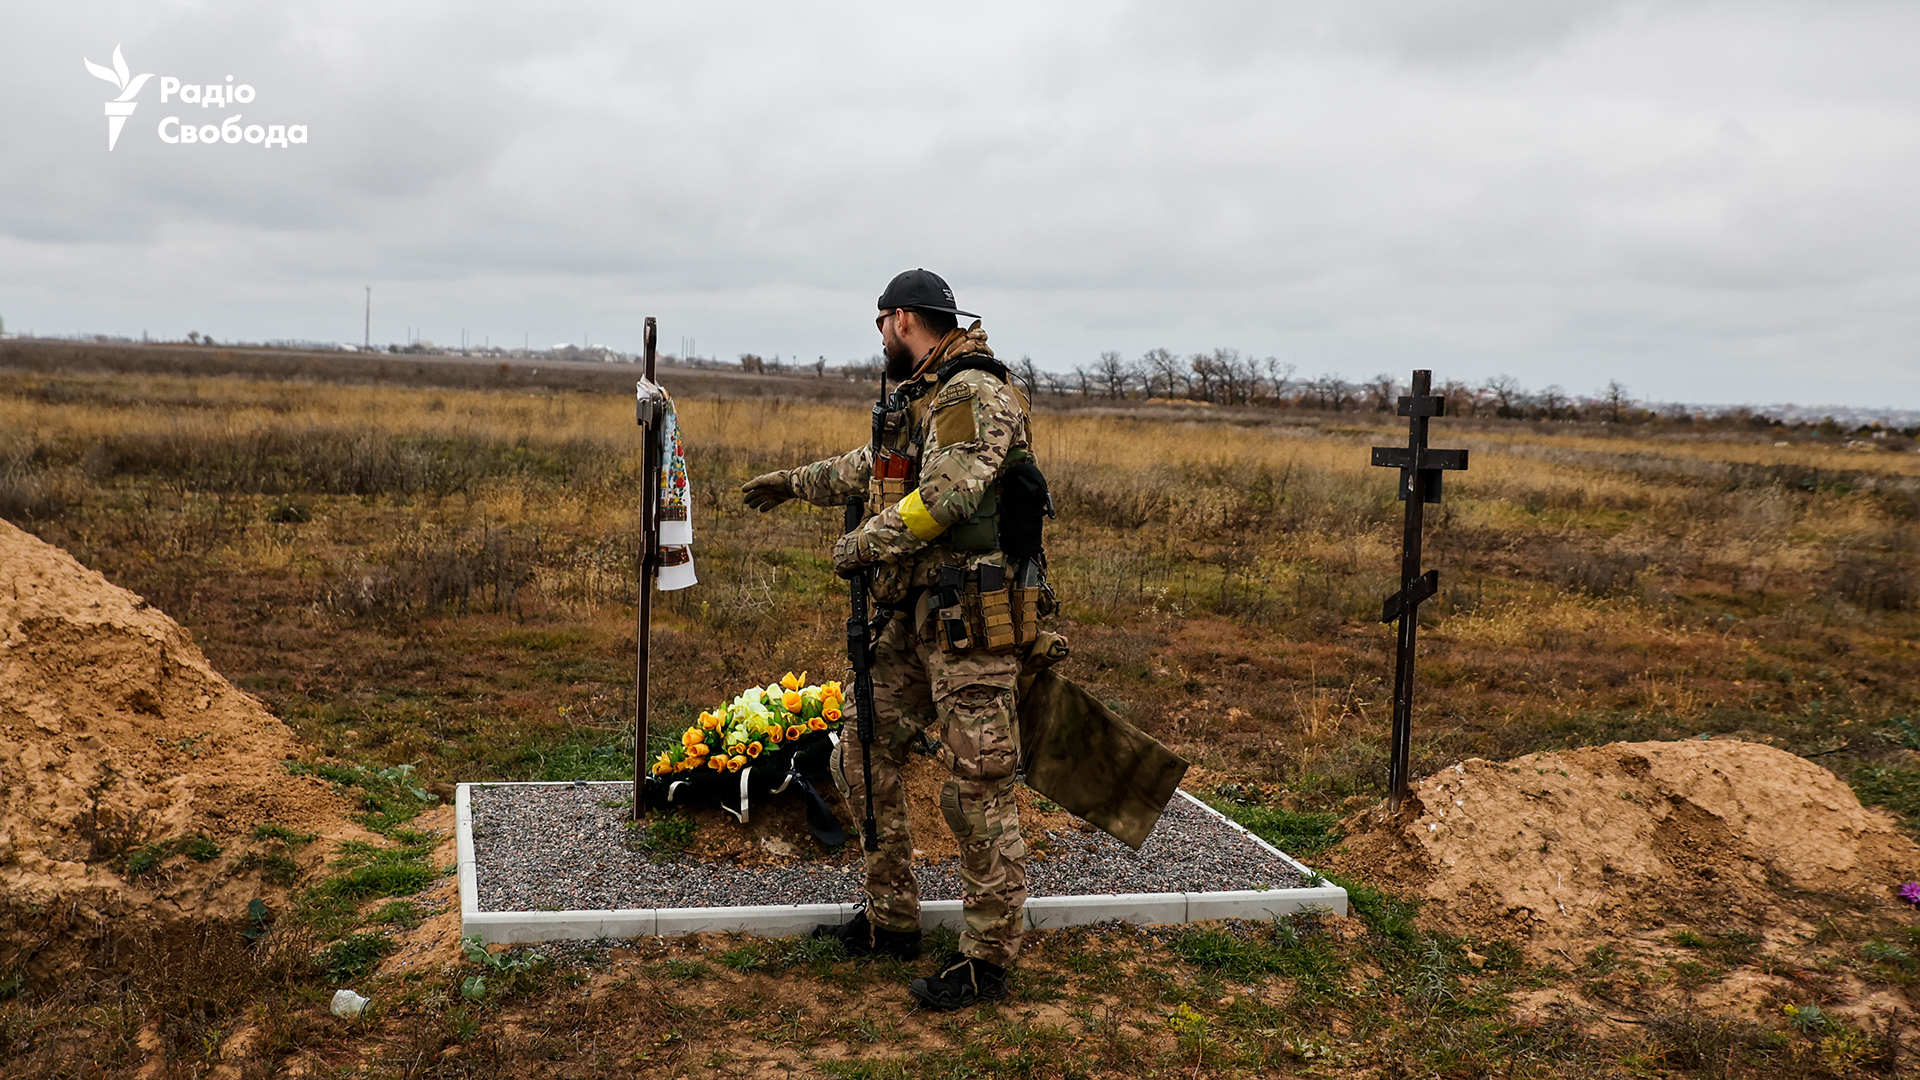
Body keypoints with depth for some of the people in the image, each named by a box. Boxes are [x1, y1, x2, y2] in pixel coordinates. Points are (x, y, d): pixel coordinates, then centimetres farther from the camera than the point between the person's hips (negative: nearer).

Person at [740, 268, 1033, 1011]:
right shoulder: (920, 399, 18)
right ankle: (891, 921, 26)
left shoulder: (974, 393, -13)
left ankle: (988, 959, 6)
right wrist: (794, 483, 45)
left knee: (977, 789, -4)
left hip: (970, 617, -10)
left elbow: (944, 495, -26)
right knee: (865, 760, 13)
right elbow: (873, 467, 35)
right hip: (915, 615, 10)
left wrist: (861, 546, -16)